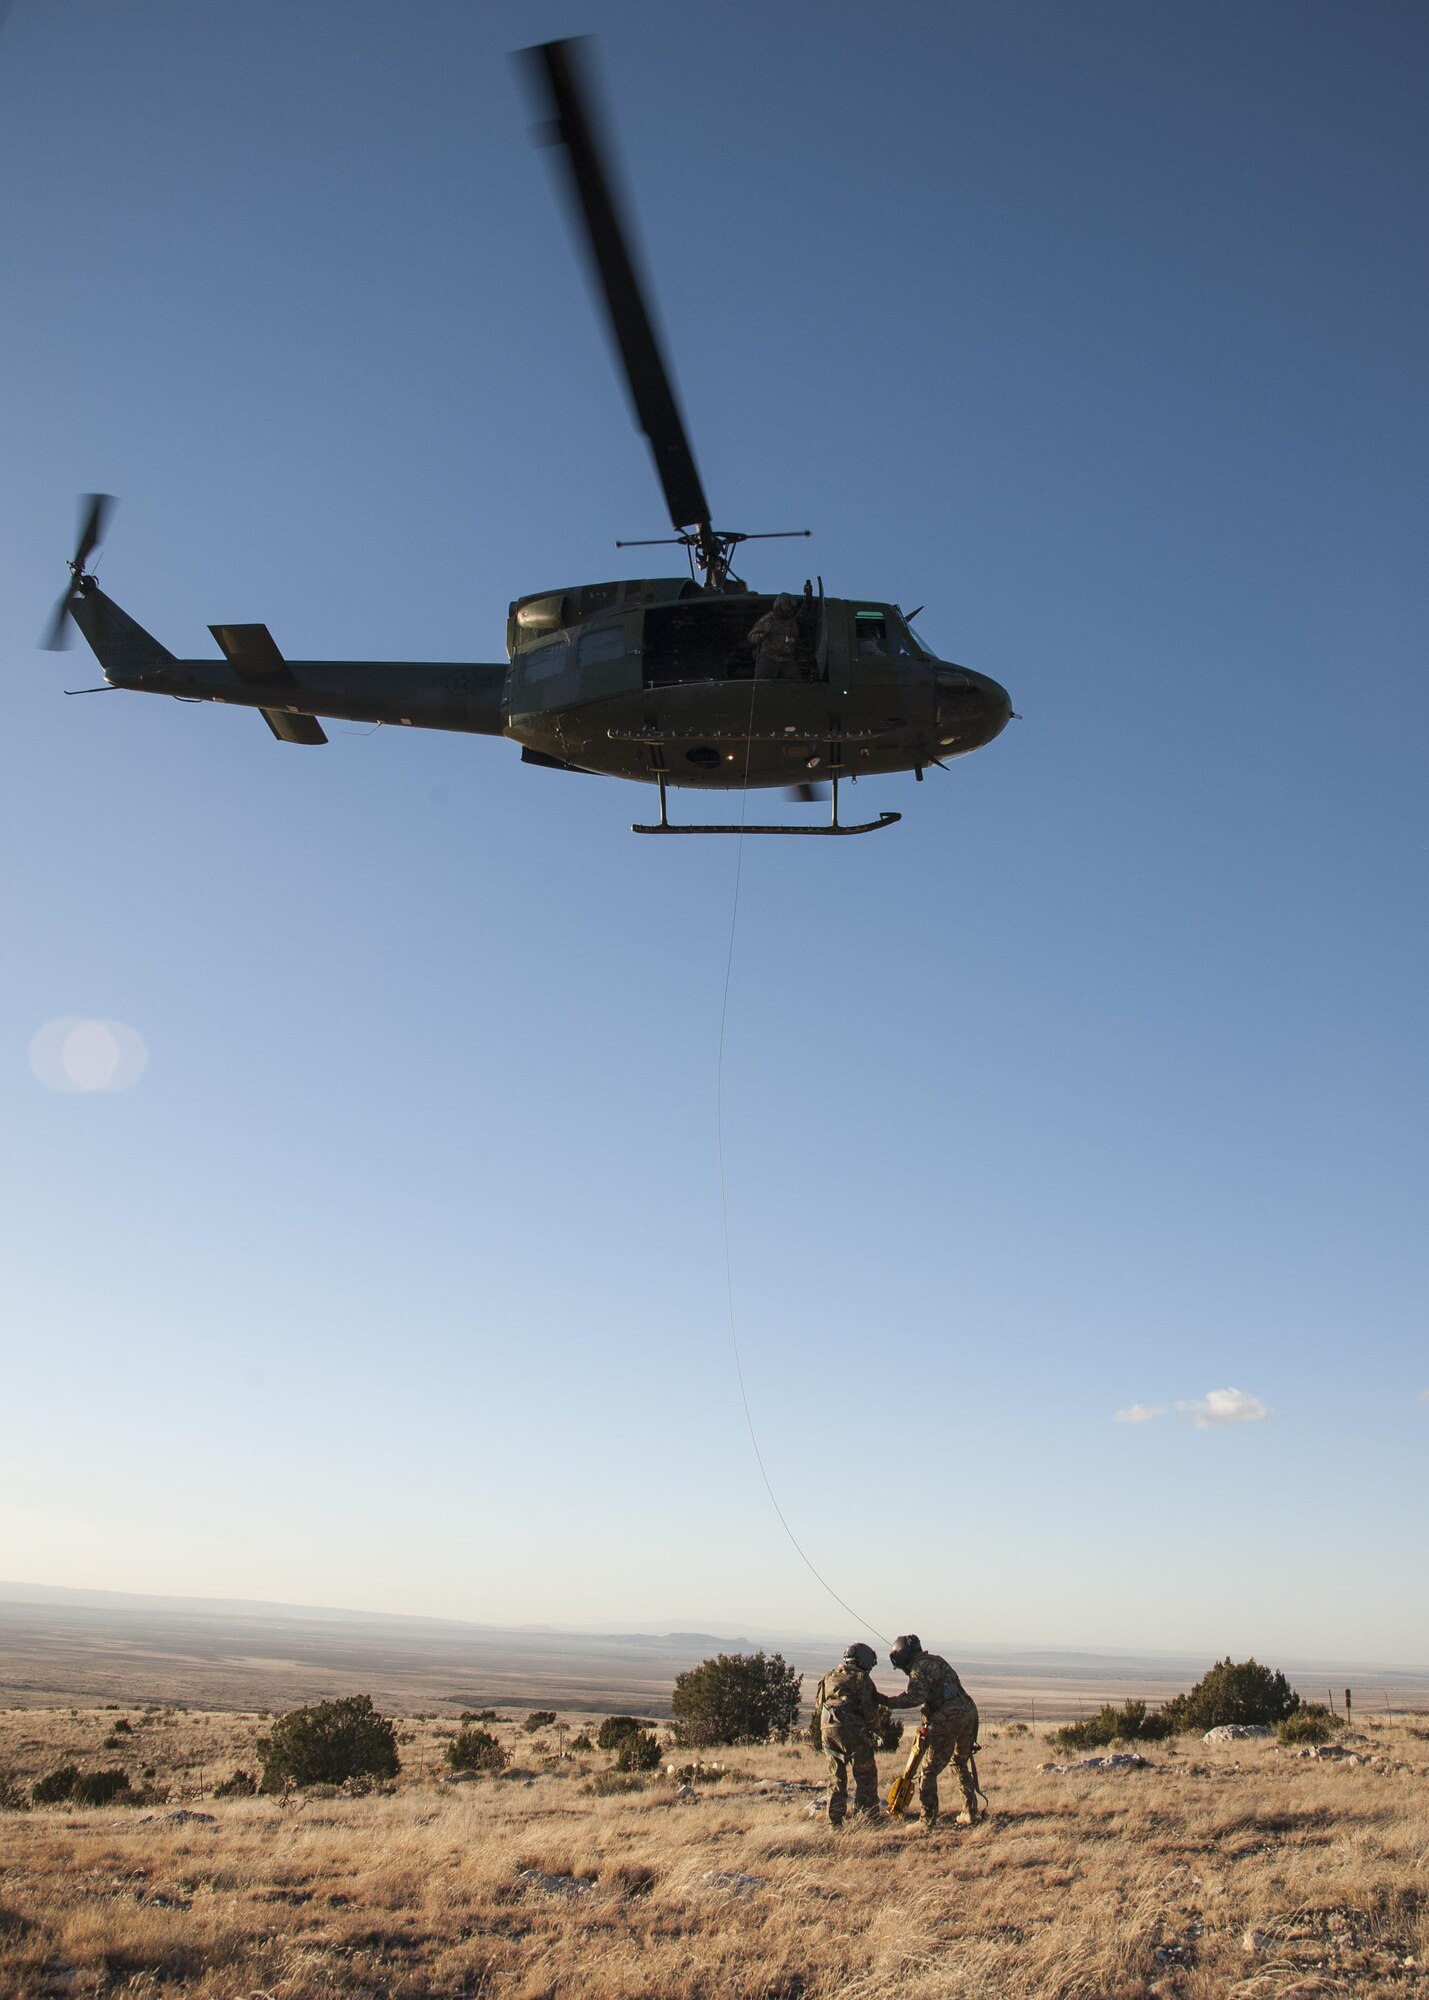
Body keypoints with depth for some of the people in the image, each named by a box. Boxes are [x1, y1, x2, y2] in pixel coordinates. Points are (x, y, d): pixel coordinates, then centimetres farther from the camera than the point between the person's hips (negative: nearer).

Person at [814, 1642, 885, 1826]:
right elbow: (869, 1708, -5)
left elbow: (818, 1705, 18)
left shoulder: (829, 1677, 19)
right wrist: (875, 1730, 9)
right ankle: (870, 1813, 6)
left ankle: (835, 1819, 13)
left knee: (836, 1776, 14)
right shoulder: (860, 1678, 0)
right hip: (852, 1731, -6)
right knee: (865, 1773, 6)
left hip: (828, 1729, 6)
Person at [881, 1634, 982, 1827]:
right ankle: (971, 1814, 24)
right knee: (962, 1764, 24)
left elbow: (915, 1697, -21)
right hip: (969, 1711, 8)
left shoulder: (919, 1668, -6)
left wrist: (888, 1701, -17)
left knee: (929, 1771, 2)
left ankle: (928, 1820, 2)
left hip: (947, 1719, -8)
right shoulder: (937, 1660, 20)